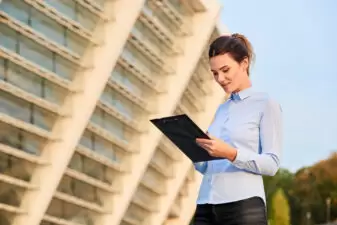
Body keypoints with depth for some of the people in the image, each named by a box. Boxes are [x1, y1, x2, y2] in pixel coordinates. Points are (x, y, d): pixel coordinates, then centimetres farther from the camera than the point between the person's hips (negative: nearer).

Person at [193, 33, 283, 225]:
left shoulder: (266, 105, 2)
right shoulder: (222, 109, 22)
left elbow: (271, 164, -8)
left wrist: (230, 153, -21)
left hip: (244, 207, -6)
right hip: (206, 208, 6)